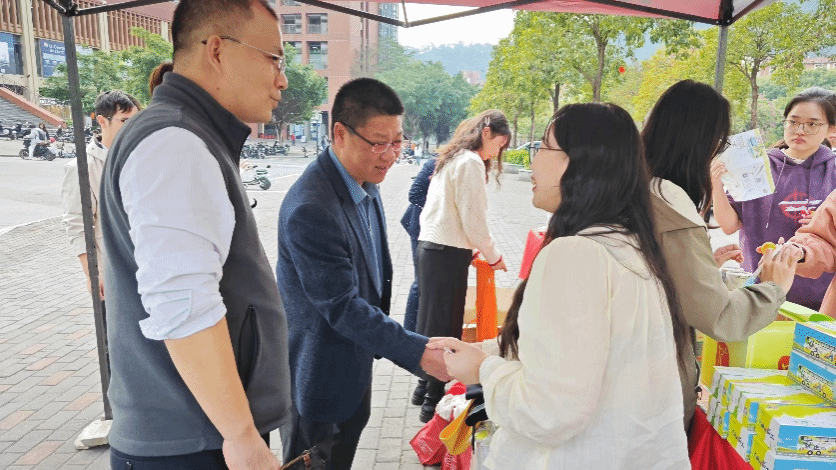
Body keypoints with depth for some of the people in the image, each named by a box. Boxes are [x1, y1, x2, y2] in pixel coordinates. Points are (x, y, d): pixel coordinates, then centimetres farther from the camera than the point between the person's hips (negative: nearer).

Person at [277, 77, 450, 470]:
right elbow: (342, 307, -29)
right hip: (320, 376, -8)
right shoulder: (310, 209, -31)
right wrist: (420, 353, -31)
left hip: (355, 363, 8)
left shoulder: (366, 183, 0)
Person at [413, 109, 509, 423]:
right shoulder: (471, 163, -12)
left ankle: (425, 386, 32)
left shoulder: (452, 159, 17)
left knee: (432, 320, 18)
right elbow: (474, 220, -15)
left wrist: (468, 248, 17)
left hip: (430, 246, 9)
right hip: (448, 253, -9)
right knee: (445, 327, 0)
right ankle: (434, 402, 11)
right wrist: (493, 257, -1)